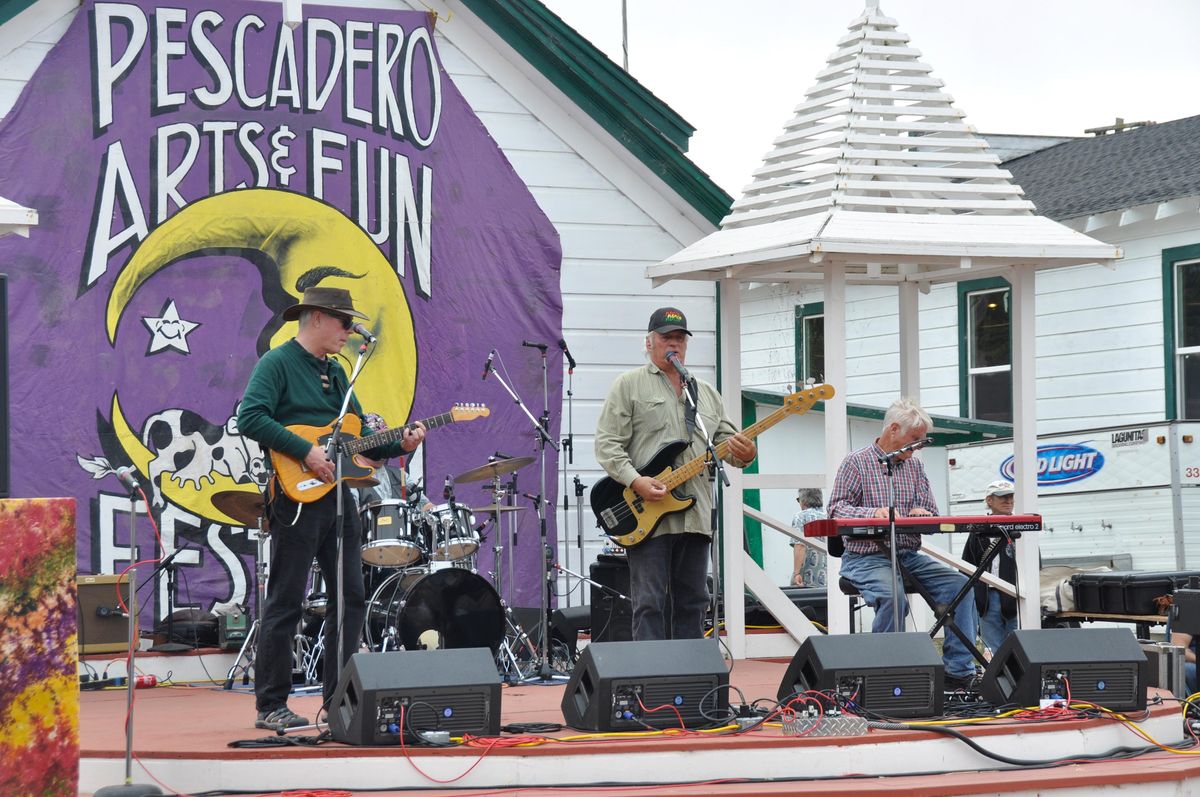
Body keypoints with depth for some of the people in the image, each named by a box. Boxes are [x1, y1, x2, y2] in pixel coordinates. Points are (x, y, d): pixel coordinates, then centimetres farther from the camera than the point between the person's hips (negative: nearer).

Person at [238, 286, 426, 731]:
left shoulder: (335, 372, 19)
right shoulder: (277, 364, -6)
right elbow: (250, 418, -20)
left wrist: (398, 445, 3)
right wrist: (306, 451, -22)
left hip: (337, 494, 8)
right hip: (297, 497, -8)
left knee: (351, 600, 8)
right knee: (285, 604, -5)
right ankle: (270, 707, 0)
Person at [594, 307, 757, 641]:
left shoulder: (706, 393, 20)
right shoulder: (629, 385, 3)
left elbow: (727, 440, 16)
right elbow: (607, 444, -4)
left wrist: (743, 454, -8)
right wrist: (636, 481, -18)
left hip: (696, 515, 5)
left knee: (692, 602, 7)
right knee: (650, 604, -7)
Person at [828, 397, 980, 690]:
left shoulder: (915, 466, 17)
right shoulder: (857, 462, 0)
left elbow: (933, 513, 16)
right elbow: (836, 509, -9)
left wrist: (922, 514, -10)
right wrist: (873, 513, -26)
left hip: (909, 556, 6)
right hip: (867, 557, -6)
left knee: (959, 584, -16)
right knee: (893, 594, -36)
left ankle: (959, 670, -17)